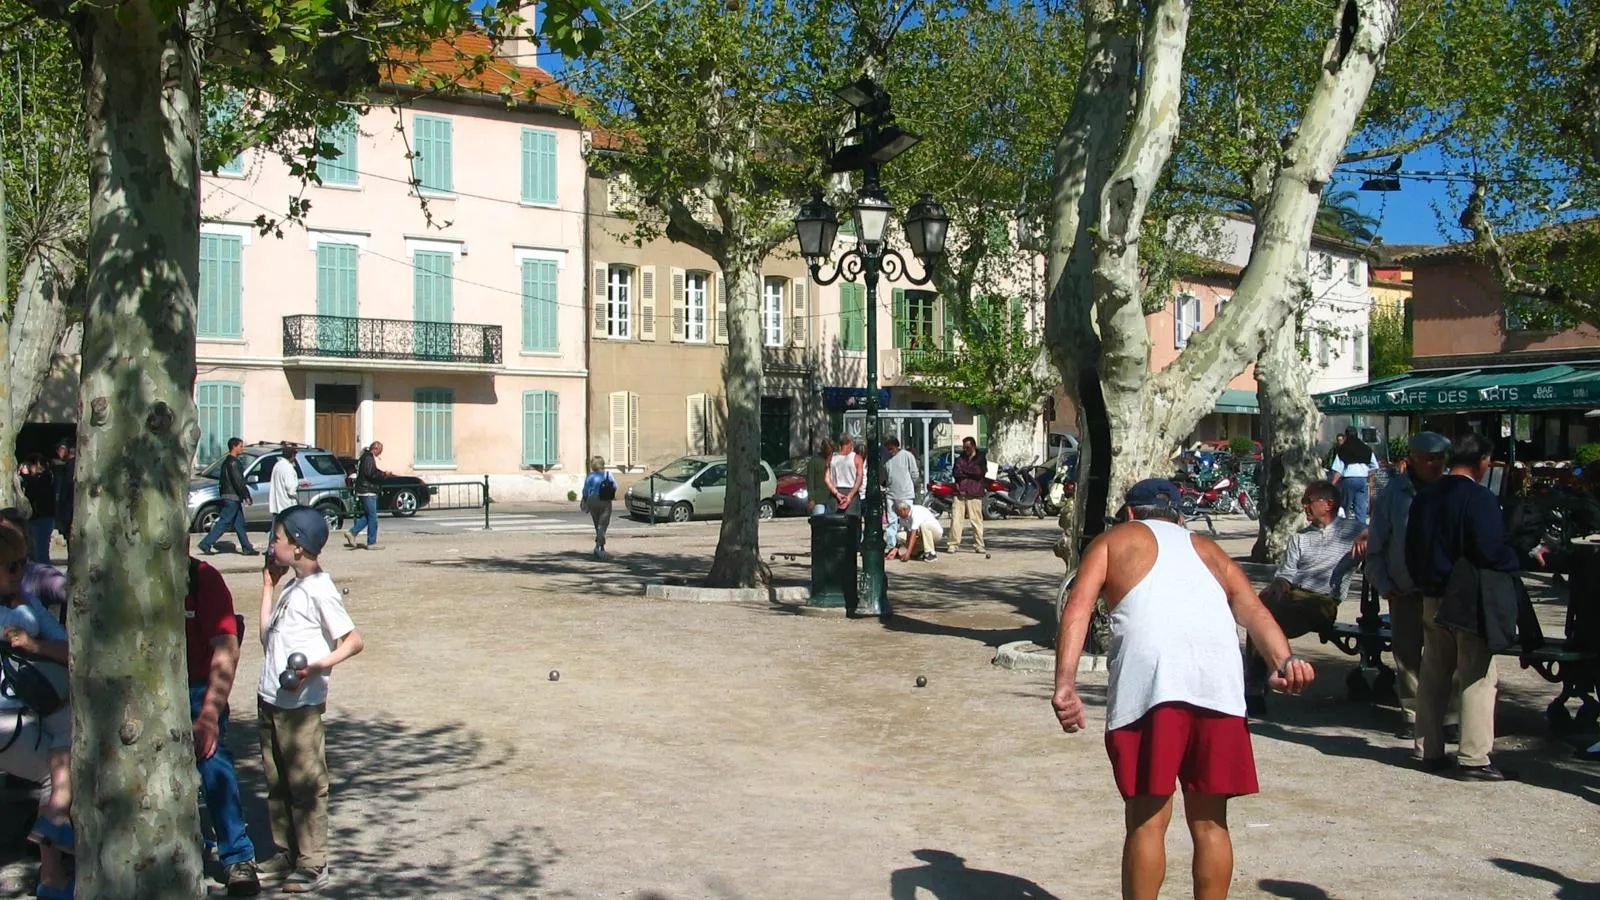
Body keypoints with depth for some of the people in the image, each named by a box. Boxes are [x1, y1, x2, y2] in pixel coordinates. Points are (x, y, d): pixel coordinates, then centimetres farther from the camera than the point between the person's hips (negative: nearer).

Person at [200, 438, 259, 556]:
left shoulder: (227, 461, 17)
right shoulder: (233, 462, -14)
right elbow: (237, 481, -20)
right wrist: (246, 496, -15)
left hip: (228, 496, 10)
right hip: (232, 497, -10)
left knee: (239, 524, 11)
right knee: (224, 522, -8)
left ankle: (247, 548, 13)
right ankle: (206, 544, -7)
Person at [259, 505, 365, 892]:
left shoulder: (319, 590, -15)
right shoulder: (292, 587, 12)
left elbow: (354, 640, -18)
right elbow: (267, 635, 14)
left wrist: (317, 665, -31)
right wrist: (268, 585, 16)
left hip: (300, 704, -9)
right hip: (270, 700, 9)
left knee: (306, 784, -1)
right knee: (277, 783, 16)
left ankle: (313, 864, 7)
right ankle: (285, 854, 28)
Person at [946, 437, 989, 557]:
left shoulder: (981, 459, 10)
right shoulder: (960, 459, 19)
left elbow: (980, 472, -8)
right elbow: (955, 473, 4)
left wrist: (964, 470, -3)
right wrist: (971, 473, -8)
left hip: (974, 494, -2)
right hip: (959, 493, 2)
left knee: (976, 520, -4)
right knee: (956, 519, -4)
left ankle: (979, 545, 3)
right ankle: (953, 544, -1)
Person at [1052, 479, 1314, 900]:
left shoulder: (1115, 540, 24)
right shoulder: (1208, 549, 33)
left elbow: (1079, 605, 5)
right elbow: (1252, 609, 13)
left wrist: (1065, 685, -5)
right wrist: (1284, 661, -2)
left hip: (1149, 679, -3)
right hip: (1219, 680, 3)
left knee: (1147, 821, 5)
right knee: (1209, 821, 14)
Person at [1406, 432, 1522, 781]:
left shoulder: (1424, 497, 8)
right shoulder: (1480, 499, -15)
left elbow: (1410, 550, 13)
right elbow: (1493, 552, -21)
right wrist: (1522, 560, -3)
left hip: (1432, 599, 7)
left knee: (1433, 675, 13)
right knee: (1478, 677, -2)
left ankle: (1429, 750, 18)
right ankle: (1474, 758, -2)